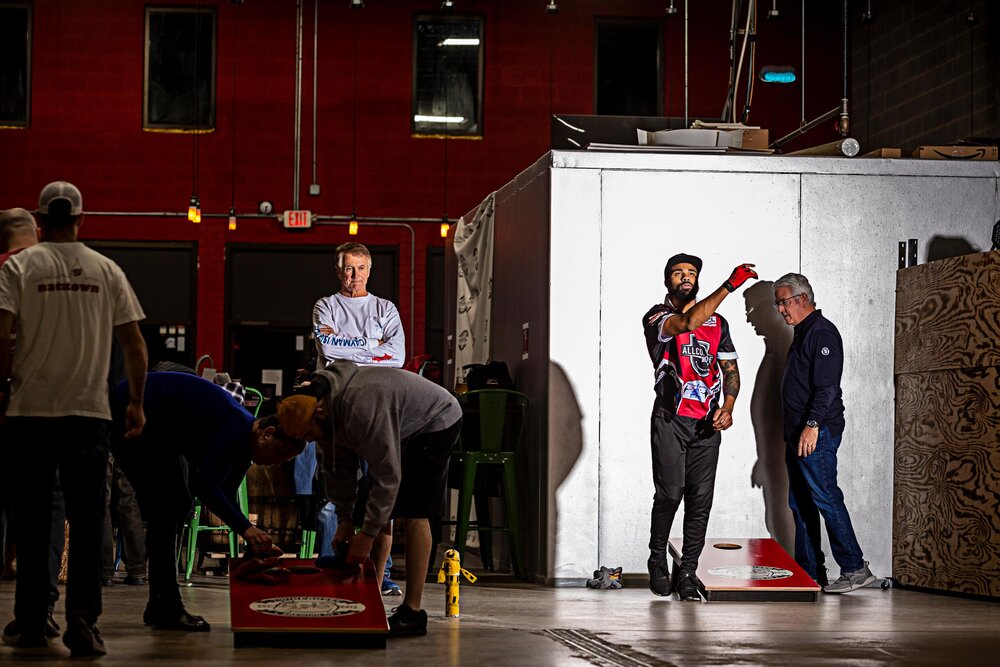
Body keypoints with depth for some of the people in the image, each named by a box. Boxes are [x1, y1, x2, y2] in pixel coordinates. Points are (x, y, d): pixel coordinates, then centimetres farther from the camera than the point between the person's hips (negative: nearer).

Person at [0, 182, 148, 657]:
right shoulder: (107, 271, 5)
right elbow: (134, 342, 6)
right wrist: (136, 402, 15)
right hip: (89, 411, 1)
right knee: (86, 518, 2)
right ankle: (82, 625, -4)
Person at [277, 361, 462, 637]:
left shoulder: (361, 408, -39)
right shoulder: (326, 411, -11)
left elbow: (387, 475, -37)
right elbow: (338, 466, 2)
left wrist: (368, 534, -33)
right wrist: (344, 518, -4)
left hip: (437, 422, -9)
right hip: (402, 430, 9)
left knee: (413, 514, -14)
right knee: (380, 512, 4)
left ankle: (412, 612, -14)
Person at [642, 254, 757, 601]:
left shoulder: (717, 322, 15)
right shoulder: (656, 316, -1)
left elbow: (730, 368, 16)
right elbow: (687, 323, -23)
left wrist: (728, 407, -3)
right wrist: (730, 286, -26)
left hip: (707, 423, 4)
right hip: (670, 419, -4)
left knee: (701, 499, -2)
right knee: (670, 494, -8)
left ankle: (688, 573, 3)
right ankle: (658, 562, 13)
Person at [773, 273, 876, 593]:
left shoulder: (822, 332, -10)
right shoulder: (801, 334, 21)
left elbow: (827, 386, -19)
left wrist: (812, 425, -26)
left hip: (818, 433, -10)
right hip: (798, 434, 10)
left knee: (825, 497, -13)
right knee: (799, 503, 9)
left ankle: (855, 568, -12)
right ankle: (808, 572, 13)